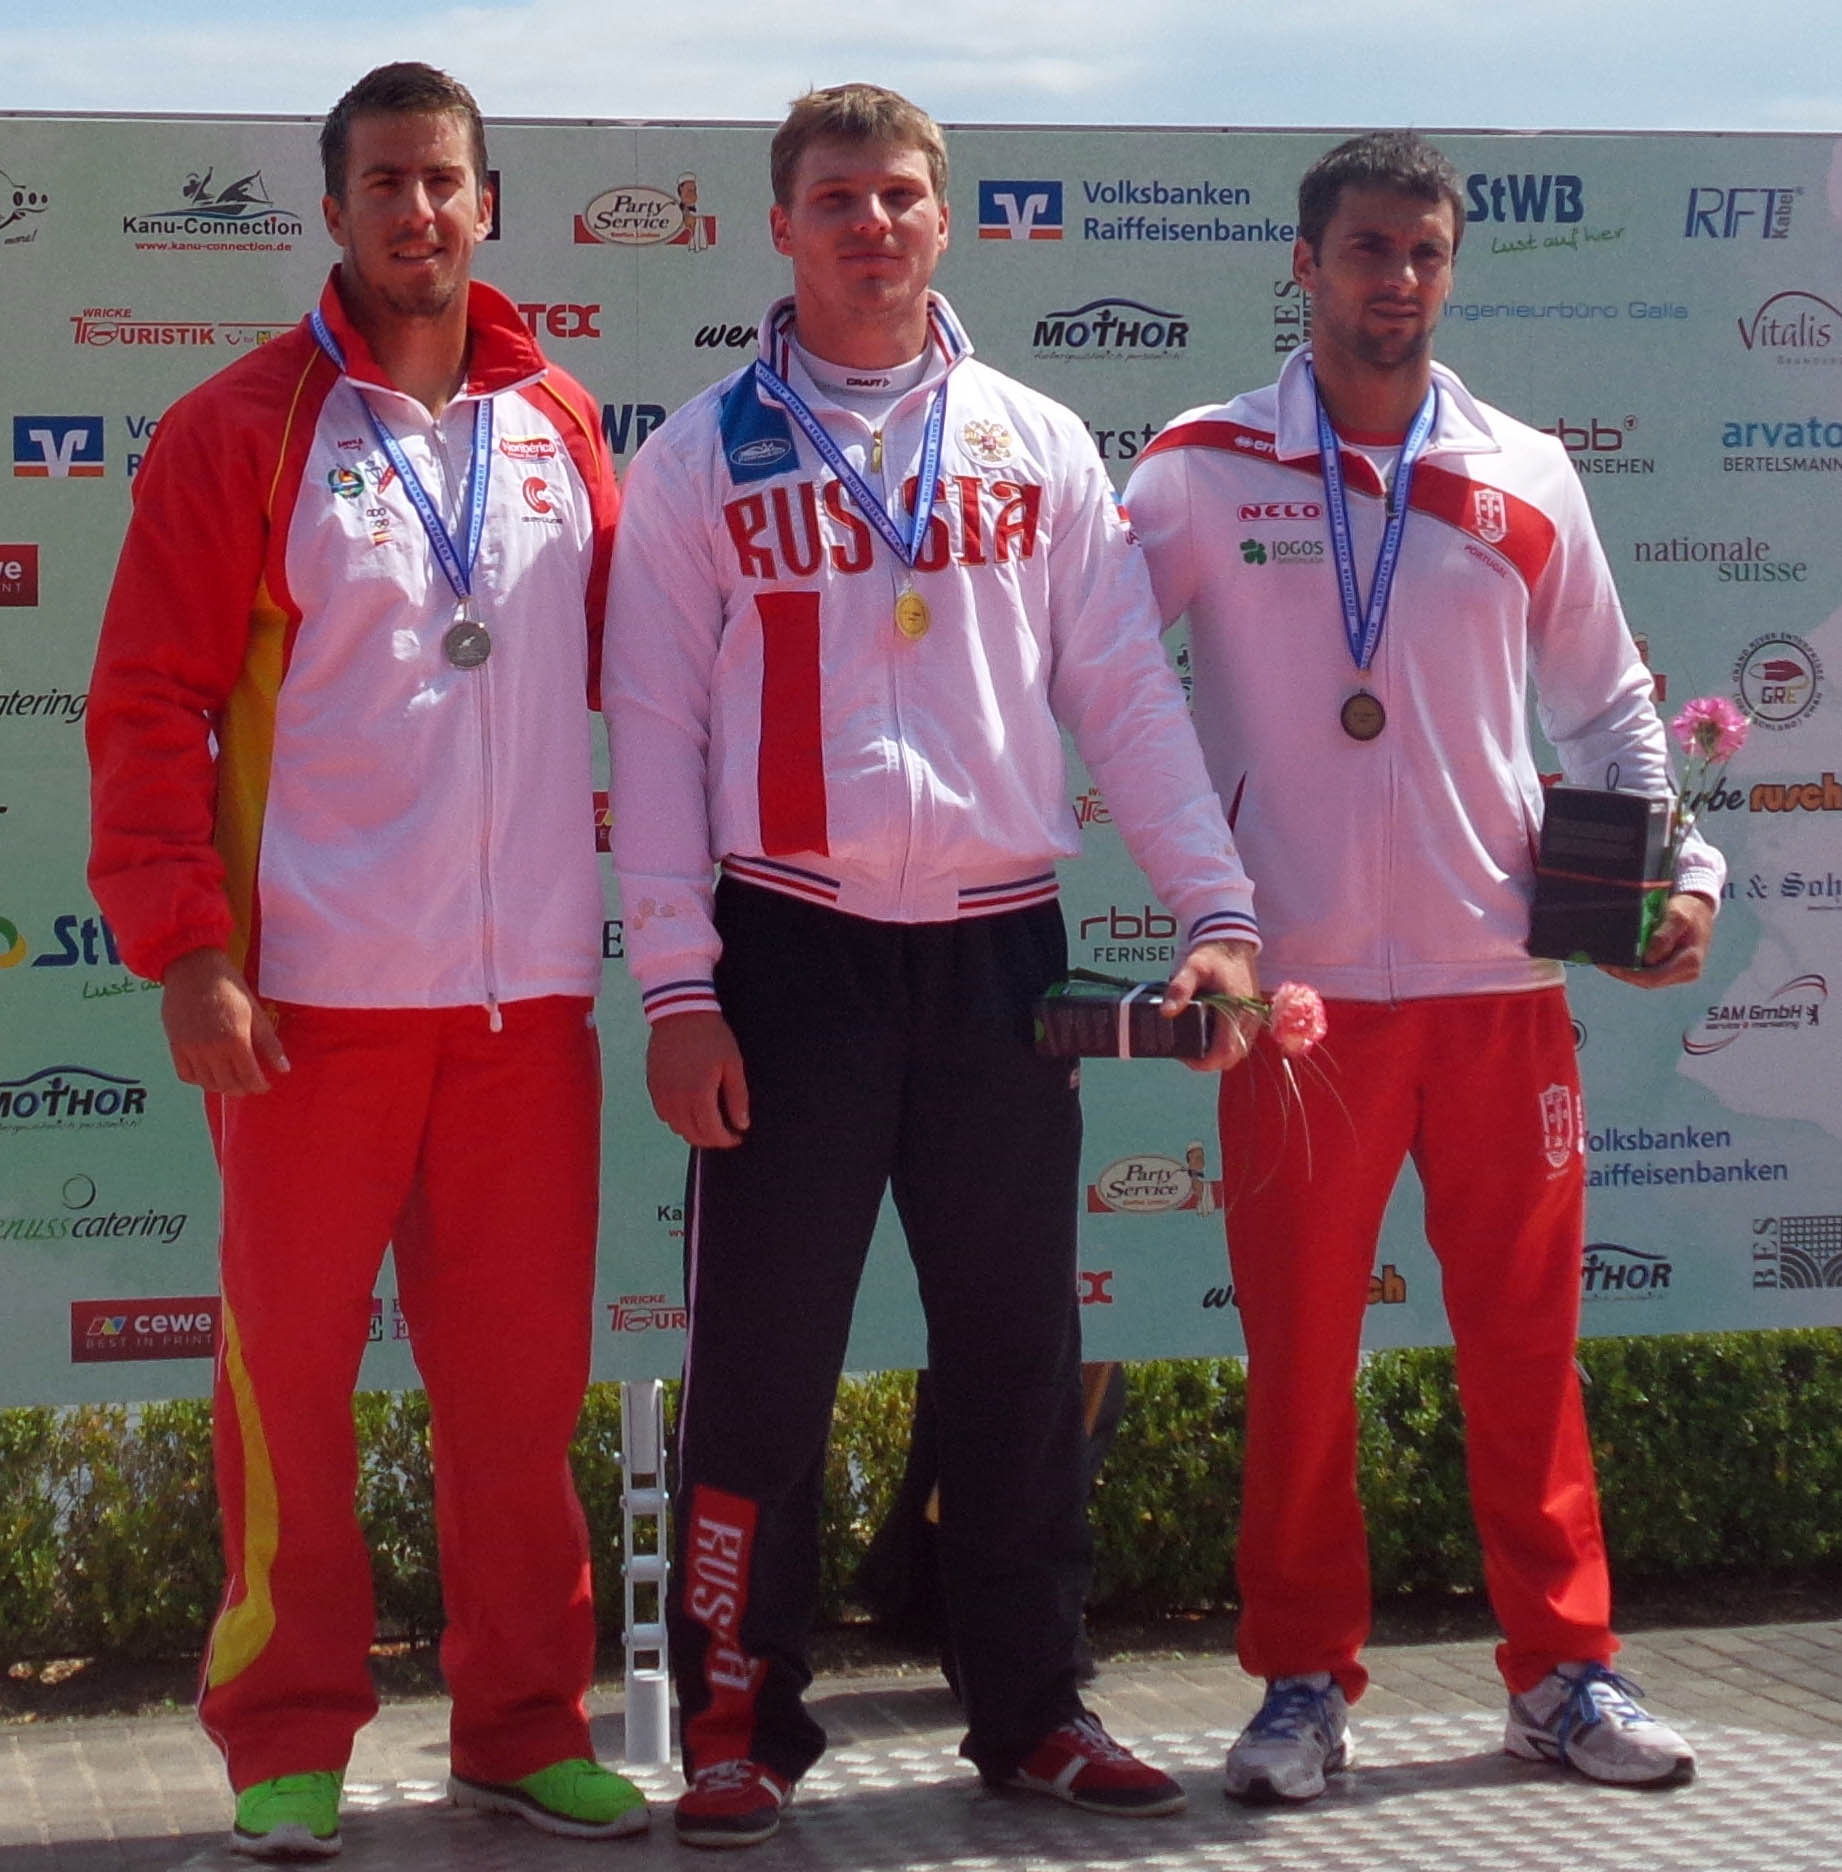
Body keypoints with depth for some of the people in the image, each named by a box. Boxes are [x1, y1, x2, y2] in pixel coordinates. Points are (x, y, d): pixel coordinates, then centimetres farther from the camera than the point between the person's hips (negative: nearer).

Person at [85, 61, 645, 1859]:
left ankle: (523, 1723, 20)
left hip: (529, 980, 4)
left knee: (523, 1370, 9)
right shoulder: (240, 431, -1)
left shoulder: (558, 425, 10)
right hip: (316, 985, -3)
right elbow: (147, 708, -4)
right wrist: (185, 948, -11)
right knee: (290, 1364, 3)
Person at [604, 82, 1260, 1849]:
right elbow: (656, 728, 0)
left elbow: (1124, 692, 7)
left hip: (1000, 947, 2)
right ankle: (739, 1720, 11)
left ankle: (1029, 1706, 19)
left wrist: (1216, 909, -3)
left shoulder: (1040, 447, 9)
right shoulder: (701, 458, 3)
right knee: (763, 1352, -1)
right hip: (793, 952, -2)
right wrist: (678, 986, -7)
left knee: (1020, 1350, 7)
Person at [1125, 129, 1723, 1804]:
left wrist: (1681, 861, 2)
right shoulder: (1205, 472, 0)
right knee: (1298, 1352, 4)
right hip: (1302, 987, -2)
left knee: (1527, 1338, 7)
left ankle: (1563, 1669, 18)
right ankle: (1304, 1682, 15)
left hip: (1499, 978, 2)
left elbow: (1606, 698, 15)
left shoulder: (1526, 479, 7)